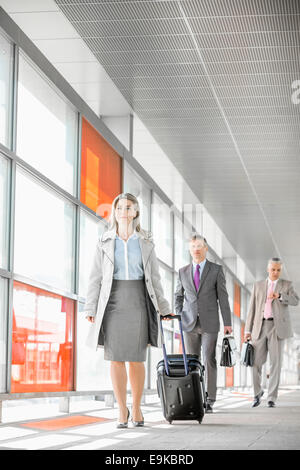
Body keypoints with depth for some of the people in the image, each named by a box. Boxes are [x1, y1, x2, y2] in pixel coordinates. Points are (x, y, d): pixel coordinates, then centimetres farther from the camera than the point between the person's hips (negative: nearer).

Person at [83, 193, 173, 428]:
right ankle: (122, 410, 8)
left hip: (138, 301, 0)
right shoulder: (105, 243, 5)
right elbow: (96, 278, 4)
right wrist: (91, 309, -3)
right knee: (116, 357, -3)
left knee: (137, 357, 0)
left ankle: (137, 408, 17)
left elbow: (154, 277, 9)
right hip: (113, 302, 0)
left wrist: (163, 308, 7)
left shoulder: (146, 243, 5)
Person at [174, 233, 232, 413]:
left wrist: (227, 322, -5)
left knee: (209, 361, -4)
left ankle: (209, 401, 0)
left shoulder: (216, 270, 1)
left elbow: (223, 297, -1)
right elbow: (179, 296, 18)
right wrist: (178, 317, 5)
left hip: (209, 323, -2)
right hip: (189, 323, 3)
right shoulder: (183, 272, 9)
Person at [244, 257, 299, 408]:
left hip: (277, 327, -1)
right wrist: (248, 330, 5)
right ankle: (257, 393, 19)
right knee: (256, 362, -3)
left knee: (275, 363, -6)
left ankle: (272, 398, 0)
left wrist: (279, 295, -26)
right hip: (260, 326, 2)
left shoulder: (286, 285, 9)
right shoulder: (258, 285, 13)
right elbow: (252, 309, 11)